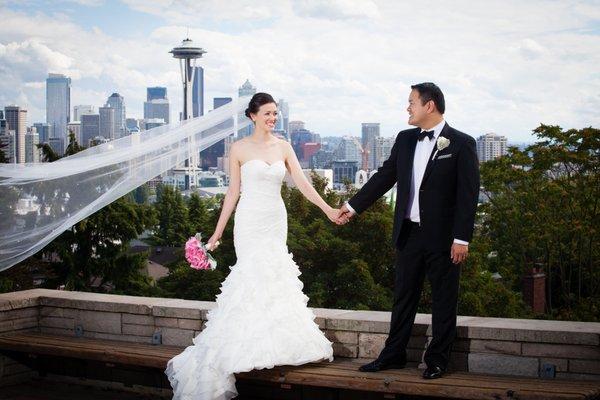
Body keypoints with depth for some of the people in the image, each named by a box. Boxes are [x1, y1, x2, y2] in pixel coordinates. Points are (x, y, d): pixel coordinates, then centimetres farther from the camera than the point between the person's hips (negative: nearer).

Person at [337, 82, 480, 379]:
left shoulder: (461, 144, -8)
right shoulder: (405, 140, 8)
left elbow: (468, 194, -11)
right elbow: (384, 177, 13)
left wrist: (462, 238, -15)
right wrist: (353, 206, 11)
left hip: (443, 237, -5)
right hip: (409, 233, 5)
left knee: (443, 300, 6)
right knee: (403, 297, 13)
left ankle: (437, 360, 18)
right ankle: (393, 355, 23)